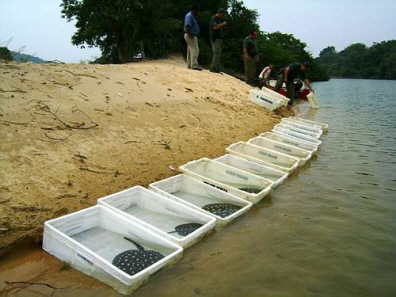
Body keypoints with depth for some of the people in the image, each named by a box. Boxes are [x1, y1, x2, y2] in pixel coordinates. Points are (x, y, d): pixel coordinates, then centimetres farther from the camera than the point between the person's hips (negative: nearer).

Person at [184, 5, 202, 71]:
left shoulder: (192, 16, 19)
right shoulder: (189, 16, -12)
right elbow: (187, 26, -23)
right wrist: (189, 34, -28)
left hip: (193, 36, 11)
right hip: (191, 36, -11)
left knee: (190, 51, 12)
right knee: (195, 50, -13)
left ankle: (189, 65, 17)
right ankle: (194, 65, -14)